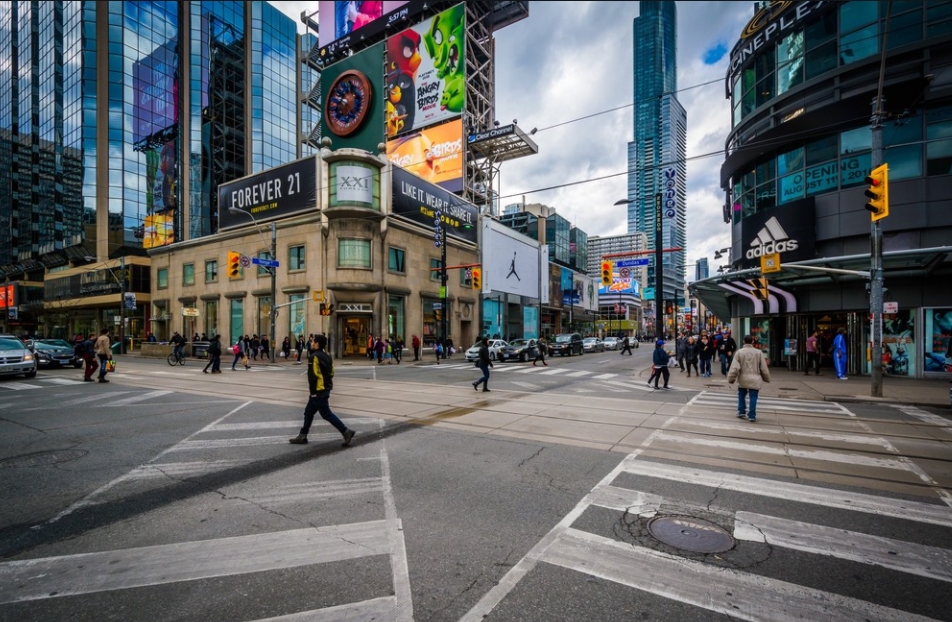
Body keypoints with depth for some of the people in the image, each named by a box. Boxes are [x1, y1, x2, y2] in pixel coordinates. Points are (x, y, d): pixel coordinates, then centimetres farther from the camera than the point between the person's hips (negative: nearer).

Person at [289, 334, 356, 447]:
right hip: (325, 389, 10)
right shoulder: (326, 356, 13)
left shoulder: (314, 357, -17)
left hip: (318, 391, -10)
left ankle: (346, 432, -4)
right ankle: (302, 436, 26)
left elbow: (313, 376, -21)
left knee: (326, 414, -5)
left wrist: (313, 392, -15)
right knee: (309, 412, 18)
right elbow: (331, 373, 15)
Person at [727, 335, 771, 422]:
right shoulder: (758, 352, -1)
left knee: (741, 395, 17)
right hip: (755, 380, 0)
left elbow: (734, 368, -7)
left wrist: (731, 379, -1)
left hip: (742, 379, 0)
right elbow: (764, 368, 4)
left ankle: (741, 412, 19)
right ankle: (752, 416, 2)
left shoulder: (739, 352, -4)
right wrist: (766, 378, 18)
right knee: (753, 398, 3)